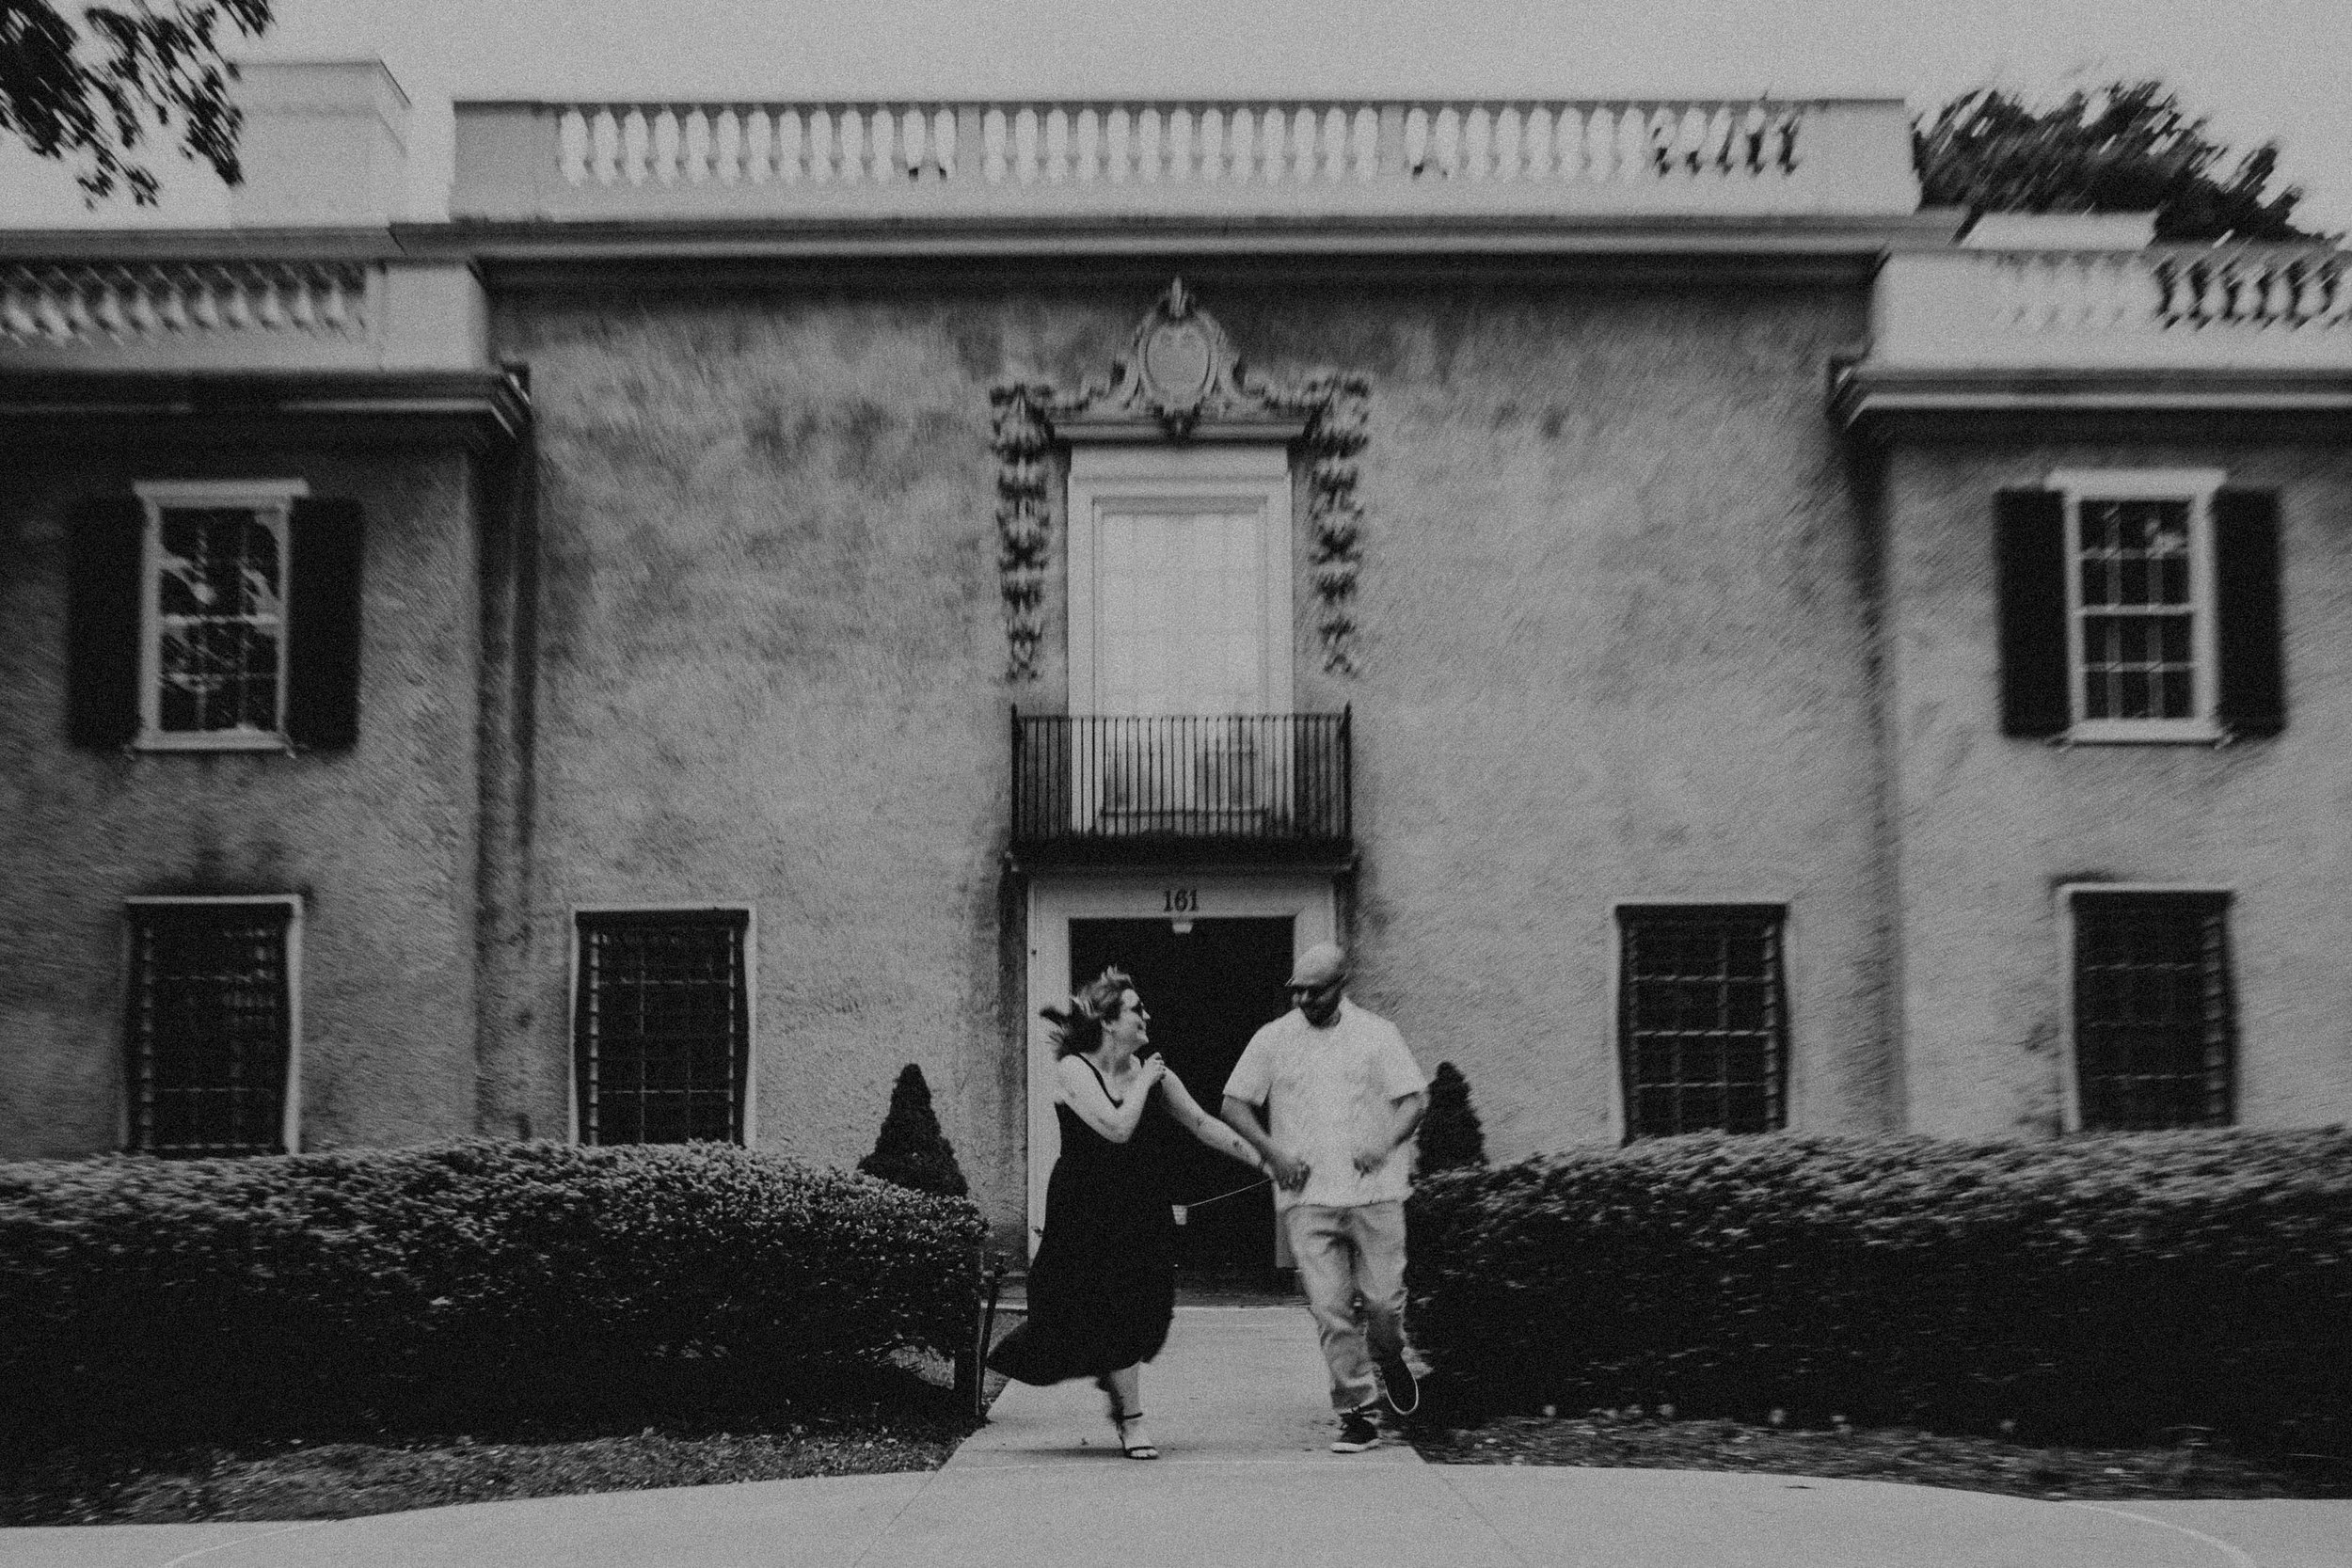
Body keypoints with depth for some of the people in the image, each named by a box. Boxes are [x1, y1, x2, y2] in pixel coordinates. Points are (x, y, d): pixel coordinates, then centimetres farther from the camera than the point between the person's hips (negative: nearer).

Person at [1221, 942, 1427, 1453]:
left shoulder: (1376, 1033, 5)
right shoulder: (1272, 1038, 7)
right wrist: (1273, 1152, -5)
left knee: (1384, 1300, 0)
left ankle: (1389, 1359, 33)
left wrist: (1384, 1144, -13)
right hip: (1307, 1196, 1)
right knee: (1329, 1308, -6)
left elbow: (1414, 1098, 4)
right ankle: (1359, 1412, 3)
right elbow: (1234, 1104, 9)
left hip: (1374, 1190, 0)